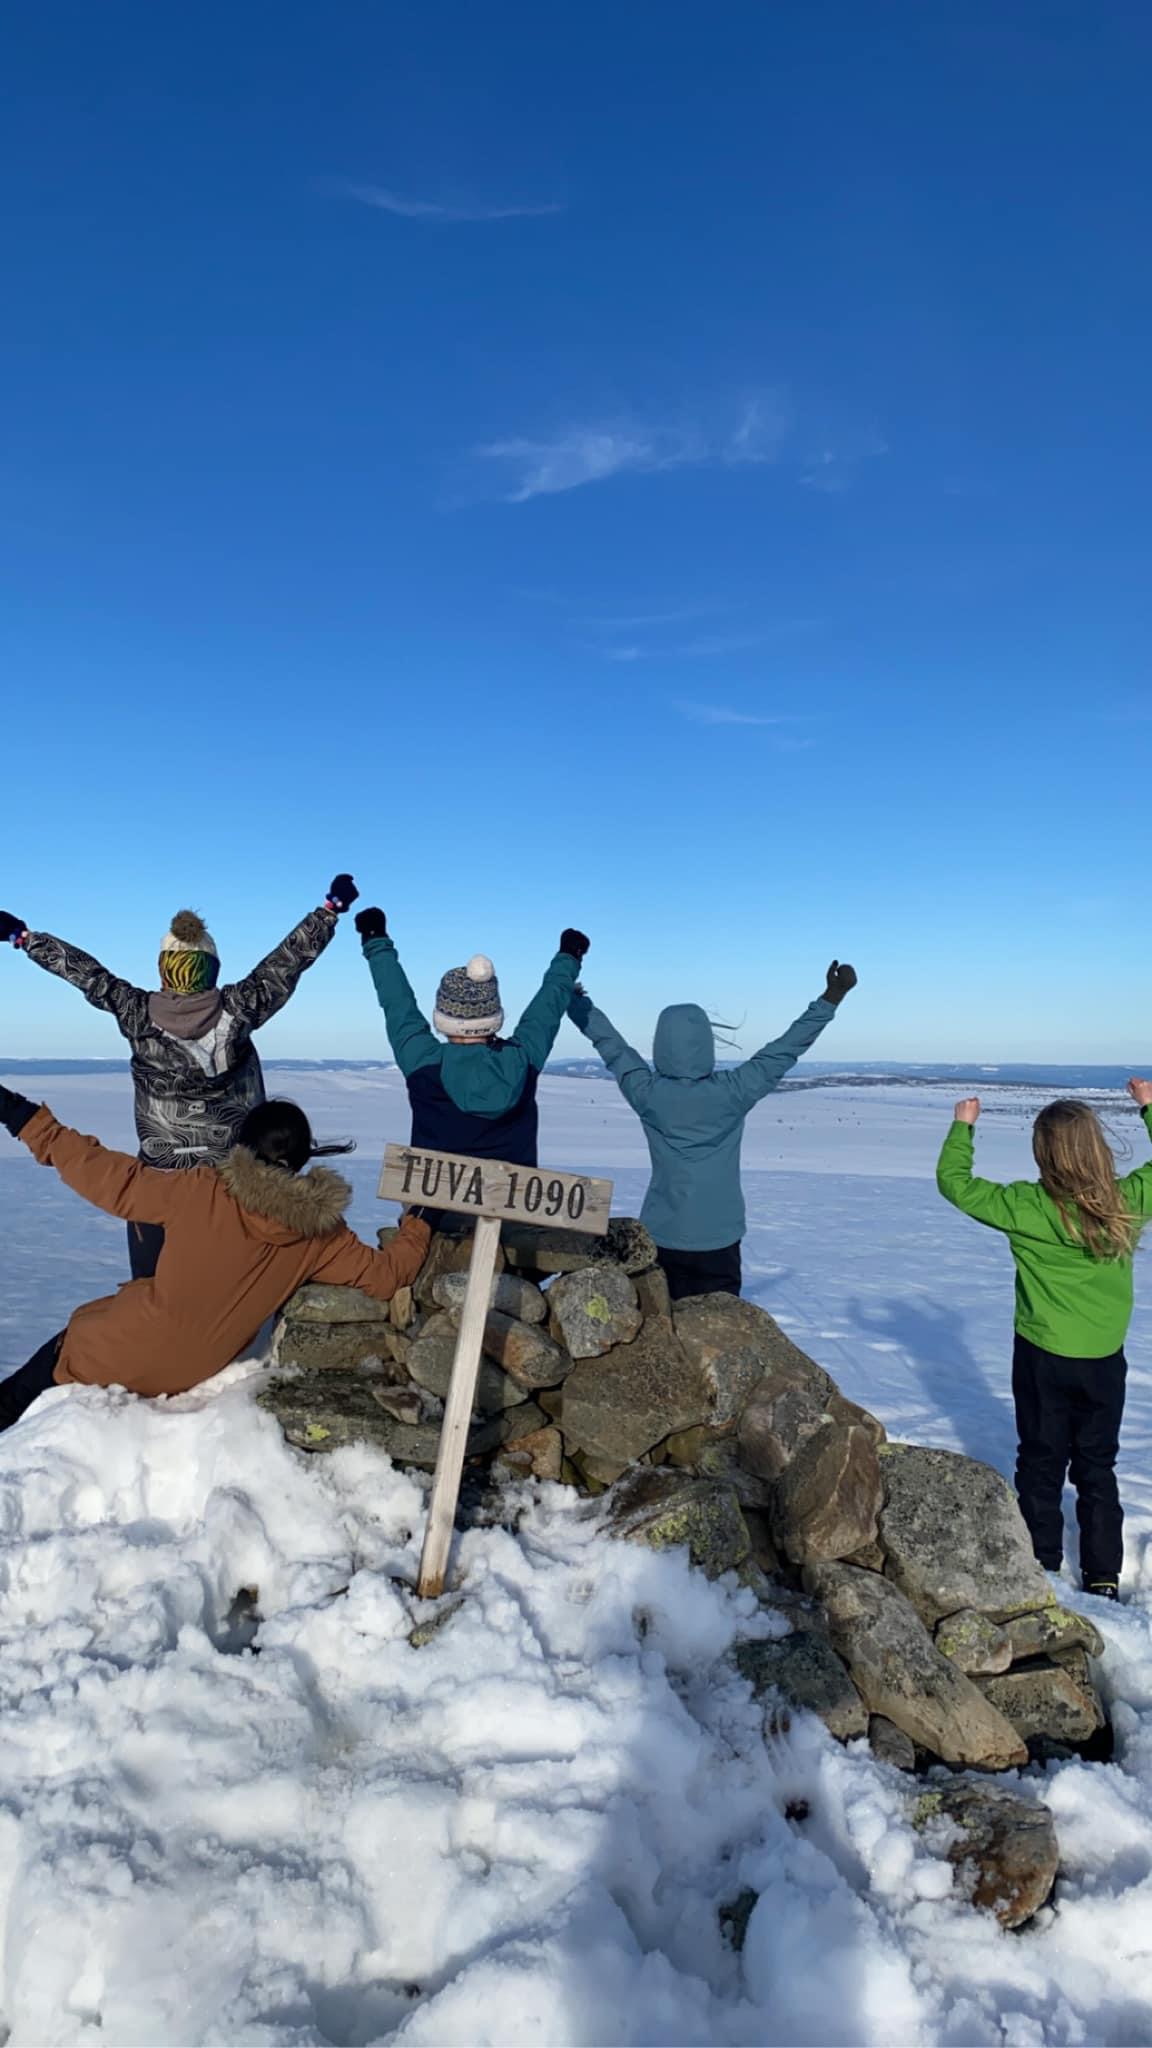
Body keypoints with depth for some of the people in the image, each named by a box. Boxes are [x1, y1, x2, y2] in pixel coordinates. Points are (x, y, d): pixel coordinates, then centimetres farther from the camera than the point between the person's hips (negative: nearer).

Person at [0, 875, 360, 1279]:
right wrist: (332, 906, 3)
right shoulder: (239, 1008, -8)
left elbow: (82, 970, 1)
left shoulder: (138, 1013, -7)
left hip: (157, 1175, 0)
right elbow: (291, 956, -4)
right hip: (233, 1175, 0)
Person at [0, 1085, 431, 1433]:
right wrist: (417, 1225, 10)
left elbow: (115, 1182, -16)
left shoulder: (205, 1192, -20)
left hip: (103, 1360, -4)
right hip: (184, 1383, 4)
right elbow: (385, 1276, -7)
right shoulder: (322, 1232, -13)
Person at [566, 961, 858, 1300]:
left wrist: (578, 1003, 23)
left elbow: (612, 1046, 8)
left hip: (660, 1239, 2)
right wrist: (832, 997, 2)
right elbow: (785, 1049, -4)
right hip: (718, 1240, -1)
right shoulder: (732, 1092, -10)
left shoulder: (647, 1094, -6)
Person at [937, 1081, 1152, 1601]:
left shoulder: (1028, 1208, -21)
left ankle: (1041, 1570, 22)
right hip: (1106, 1361, 3)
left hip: (1044, 1358, -3)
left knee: (1041, 1466, 13)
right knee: (1097, 1469, 18)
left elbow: (954, 1183, -10)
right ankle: (1103, 1577, 25)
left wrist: (963, 1126, 2)